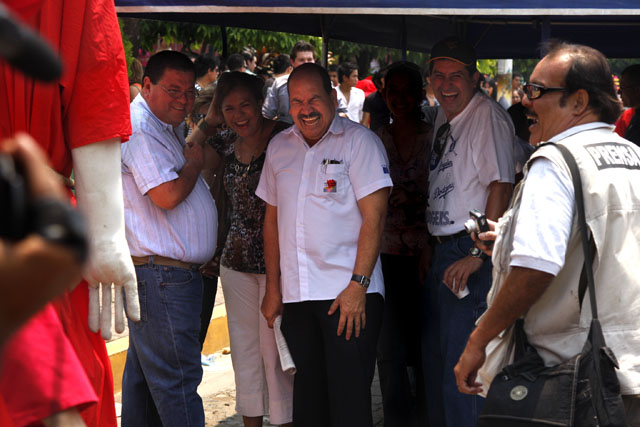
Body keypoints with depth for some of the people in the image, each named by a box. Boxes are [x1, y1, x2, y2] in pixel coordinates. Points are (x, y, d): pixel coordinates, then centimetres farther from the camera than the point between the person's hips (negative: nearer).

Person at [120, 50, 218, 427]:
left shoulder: (167, 127, 18)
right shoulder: (140, 128, -14)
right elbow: (168, 195, -23)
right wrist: (195, 163, -8)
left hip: (162, 273, 11)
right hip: (161, 276, -11)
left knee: (145, 373, 16)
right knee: (177, 380, -7)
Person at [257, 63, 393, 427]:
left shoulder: (359, 141, -3)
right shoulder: (279, 147, 13)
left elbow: (374, 216, -10)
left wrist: (357, 285, -17)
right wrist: (273, 286, 15)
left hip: (349, 294, -5)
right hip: (296, 297, 5)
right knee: (307, 397, 12)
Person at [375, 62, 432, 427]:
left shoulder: (434, 138, -1)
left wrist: (414, 200, -12)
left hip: (424, 256, -2)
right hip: (386, 256, 2)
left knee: (423, 346, 6)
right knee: (389, 349, 1)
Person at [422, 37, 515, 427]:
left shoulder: (488, 116, -14)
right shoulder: (444, 116, 14)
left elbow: (500, 186, -22)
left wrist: (478, 254, -24)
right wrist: (433, 243, 16)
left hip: (472, 250, -9)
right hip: (442, 249, 9)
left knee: (459, 359, -7)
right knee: (434, 352, 18)